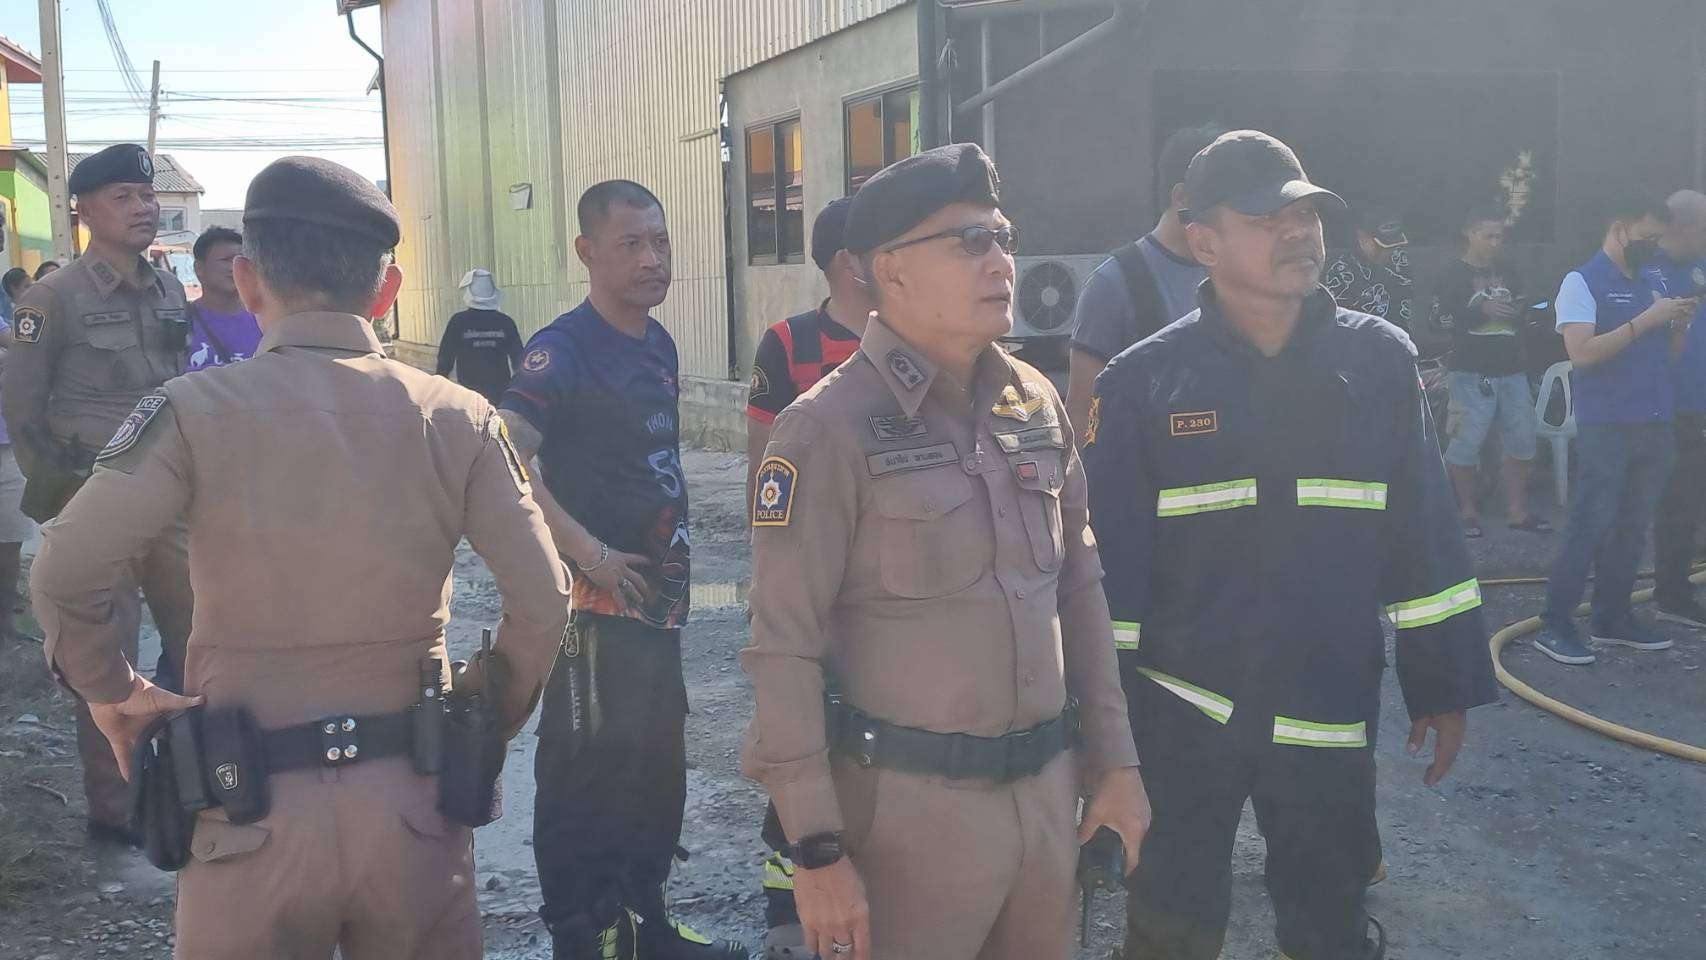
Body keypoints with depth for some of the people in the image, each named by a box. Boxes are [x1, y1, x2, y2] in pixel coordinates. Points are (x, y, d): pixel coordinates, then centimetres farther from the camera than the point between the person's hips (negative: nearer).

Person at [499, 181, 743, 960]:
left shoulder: (659, 343, 11)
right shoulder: (563, 349, -14)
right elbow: (503, 457, -27)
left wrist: (674, 558, 16)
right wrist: (591, 554, -26)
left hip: (658, 597, 9)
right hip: (596, 603, -9)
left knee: (658, 767, 17)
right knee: (587, 775, 0)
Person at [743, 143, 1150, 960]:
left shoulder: (1037, 403, 7)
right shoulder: (828, 429, -13)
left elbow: (1079, 590, 13)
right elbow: (786, 651, -14)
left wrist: (1113, 761, 11)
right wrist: (817, 850, -15)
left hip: (1050, 792, 6)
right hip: (908, 805, -6)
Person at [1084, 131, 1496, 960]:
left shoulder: (1381, 361, 0)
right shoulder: (1143, 383, -6)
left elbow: (1424, 533, 5)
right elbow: (1108, 561, -4)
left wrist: (1444, 684, 5)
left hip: (1329, 717, 2)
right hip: (1180, 714, -1)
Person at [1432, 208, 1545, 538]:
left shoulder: (1507, 271, 16)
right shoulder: (1452, 273, -1)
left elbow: (1522, 314, 26)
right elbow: (1441, 318, -12)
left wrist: (1525, 312, 4)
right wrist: (1482, 310, -17)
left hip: (1511, 369, 6)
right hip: (1471, 371, -6)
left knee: (1521, 441, 7)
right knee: (1467, 443, -6)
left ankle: (1517, 510, 17)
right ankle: (1469, 513, 6)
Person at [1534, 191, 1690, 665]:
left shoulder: (1649, 284, 16)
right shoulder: (1582, 282, -5)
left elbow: (1660, 355, 22)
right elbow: (1582, 353, -17)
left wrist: (1677, 324, 2)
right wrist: (1645, 321, -18)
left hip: (1655, 425, 7)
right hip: (1606, 426, -7)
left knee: (1632, 528, 10)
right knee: (1589, 525, -9)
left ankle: (1613, 617, 19)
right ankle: (1554, 625, -5)